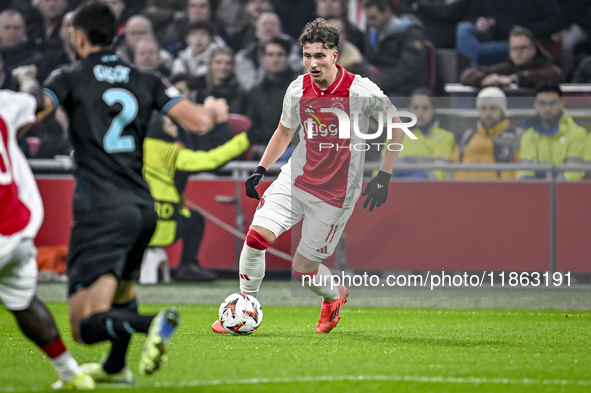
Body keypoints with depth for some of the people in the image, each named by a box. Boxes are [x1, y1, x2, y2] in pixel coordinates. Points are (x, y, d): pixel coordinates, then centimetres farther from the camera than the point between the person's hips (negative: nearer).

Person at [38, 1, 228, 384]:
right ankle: (116, 368, 49)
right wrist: (214, 109, 28)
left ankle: (154, 323, -36)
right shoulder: (146, 80, 11)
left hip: (100, 209, -6)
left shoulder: (71, 77, 1)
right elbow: (199, 121, 5)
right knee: (122, 288, 35)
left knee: (87, 325, -12)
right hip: (143, 207, 6)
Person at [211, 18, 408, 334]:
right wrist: (260, 170, 6)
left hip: (336, 195, -3)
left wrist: (383, 178, -8)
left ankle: (334, 296, 36)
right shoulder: (297, 90, -2)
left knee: (303, 269, 0)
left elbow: (396, 127, -2)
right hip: (295, 179, 3)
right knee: (257, 235, -17)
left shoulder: (361, 91, -14)